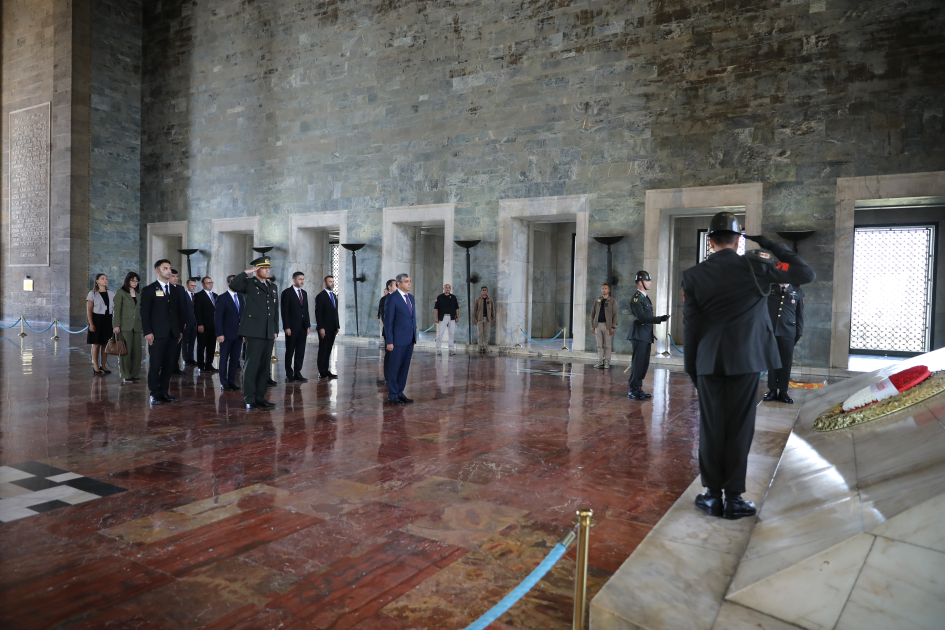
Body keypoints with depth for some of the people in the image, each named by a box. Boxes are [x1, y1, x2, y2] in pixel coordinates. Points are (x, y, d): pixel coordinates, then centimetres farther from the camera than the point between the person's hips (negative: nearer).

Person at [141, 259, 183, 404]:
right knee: (155, 365, -1)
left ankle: (164, 393, 15)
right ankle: (155, 394, 6)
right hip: (157, 334, -5)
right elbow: (144, 313, -4)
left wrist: (179, 330, 12)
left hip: (172, 334, 5)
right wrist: (147, 332, -12)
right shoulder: (149, 290, 0)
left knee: (168, 365, 7)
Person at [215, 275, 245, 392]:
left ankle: (231, 382, 16)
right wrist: (219, 334, -15)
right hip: (227, 334, -5)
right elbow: (217, 317, -9)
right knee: (224, 359, 4)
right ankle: (224, 383, 10)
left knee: (235, 359, 8)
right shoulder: (222, 298, -6)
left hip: (239, 334, 5)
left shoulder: (241, 297, 12)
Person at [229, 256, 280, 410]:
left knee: (264, 366, 9)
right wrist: (247, 272, -15)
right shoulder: (248, 283, 0)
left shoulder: (273, 287, 18)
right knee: (251, 365, -5)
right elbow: (233, 285, -22)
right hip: (254, 331, -6)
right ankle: (249, 399, 3)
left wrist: (275, 330, 15)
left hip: (269, 333, 6)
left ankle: (260, 397, 18)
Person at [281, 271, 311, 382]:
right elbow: (284, 311, -9)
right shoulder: (287, 293, -4)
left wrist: (308, 325, 10)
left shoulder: (304, 293, 15)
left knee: (300, 352, 6)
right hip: (292, 327, -6)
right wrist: (286, 327, -15)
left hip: (303, 327, 6)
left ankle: (297, 373, 13)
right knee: (290, 352, 2)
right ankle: (289, 375, 9)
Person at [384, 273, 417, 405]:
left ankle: (400, 393, 19)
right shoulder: (392, 299, -10)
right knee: (394, 367, 1)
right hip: (398, 340, -7)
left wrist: (414, 336, 14)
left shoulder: (411, 297, 12)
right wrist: (389, 342, -14)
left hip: (410, 339, 7)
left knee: (405, 367, 10)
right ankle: (392, 396, 9)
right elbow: (388, 321, -11)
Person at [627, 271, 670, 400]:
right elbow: (642, 317, -21)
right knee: (637, 362, -7)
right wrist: (659, 319, -23)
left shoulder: (645, 297, 18)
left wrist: (651, 333, 21)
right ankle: (633, 390, -1)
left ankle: (638, 388, 17)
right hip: (639, 335, -9)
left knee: (644, 363, 10)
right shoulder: (636, 298, -12)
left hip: (646, 336, 9)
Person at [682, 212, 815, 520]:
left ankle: (712, 495, 14)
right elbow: (806, 274, 3)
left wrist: (690, 367, 8)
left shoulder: (693, 275, 0)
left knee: (710, 429, 7)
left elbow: (690, 326, 1)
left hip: (709, 362, 1)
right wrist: (773, 246, 9)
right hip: (745, 360, -1)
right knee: (739, 429, 5)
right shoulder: (754, 266, -4)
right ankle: (733, 499, 11)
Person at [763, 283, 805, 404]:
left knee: (786, 363, 2)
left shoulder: (798, 292, 11)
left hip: (788, 332, 0)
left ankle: (783, 392, 9)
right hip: (771, 330, 0)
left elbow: (800, 314, 10)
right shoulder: (770, 288, 12)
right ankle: (772, 390, 9)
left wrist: (799, 333, 5)